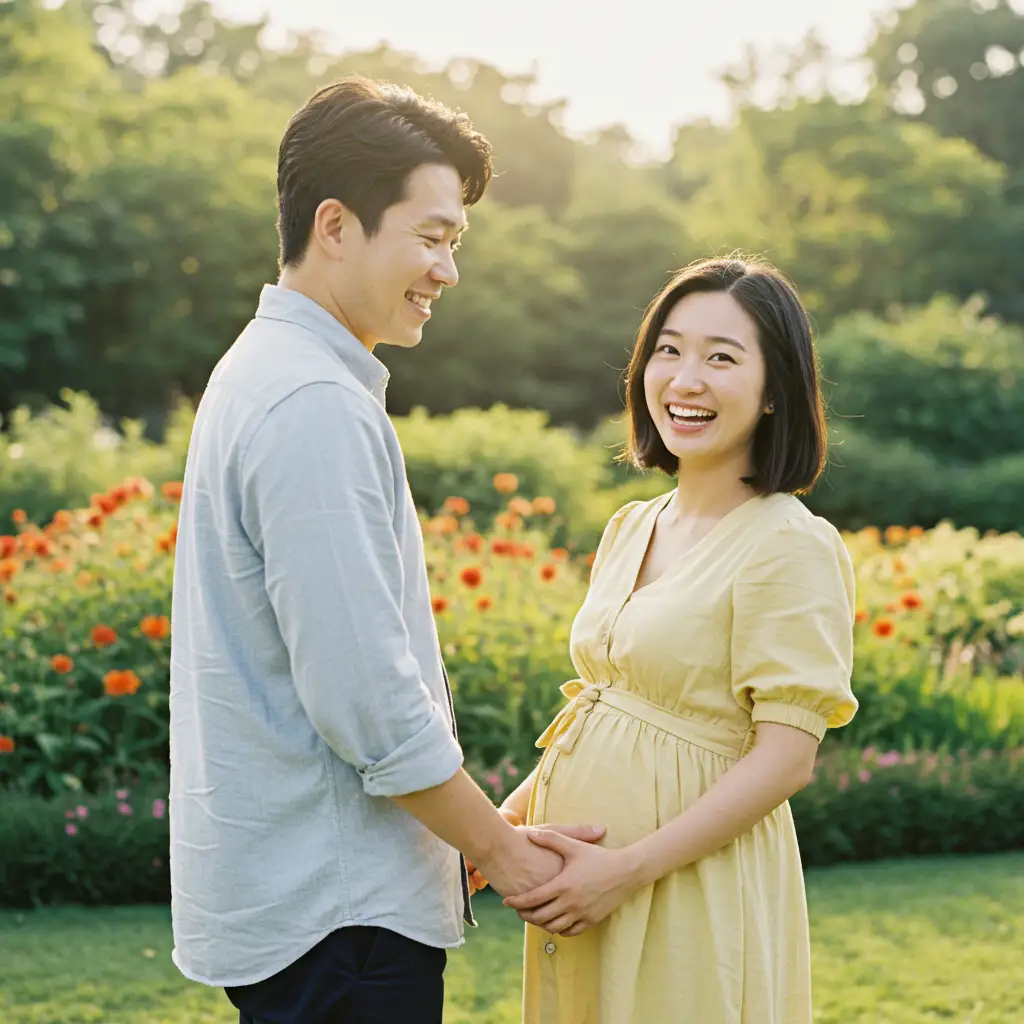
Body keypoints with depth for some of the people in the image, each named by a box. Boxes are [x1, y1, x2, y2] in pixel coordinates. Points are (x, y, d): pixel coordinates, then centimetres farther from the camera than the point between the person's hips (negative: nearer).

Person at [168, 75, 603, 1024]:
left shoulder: (265, 370, 12)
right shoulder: (318, 409, -20)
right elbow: (367, 696, -23)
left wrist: (472, 829, 17)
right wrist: (502, 849, -9)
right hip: (331, 910, -10)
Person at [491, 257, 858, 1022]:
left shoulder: (789, 544, -14)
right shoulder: (631, 529, 8)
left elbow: (786, 757, -18)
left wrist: (626, 869, -19)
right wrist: (501, 824, 3)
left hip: (696, 892, -7)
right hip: (581, 878, 7)